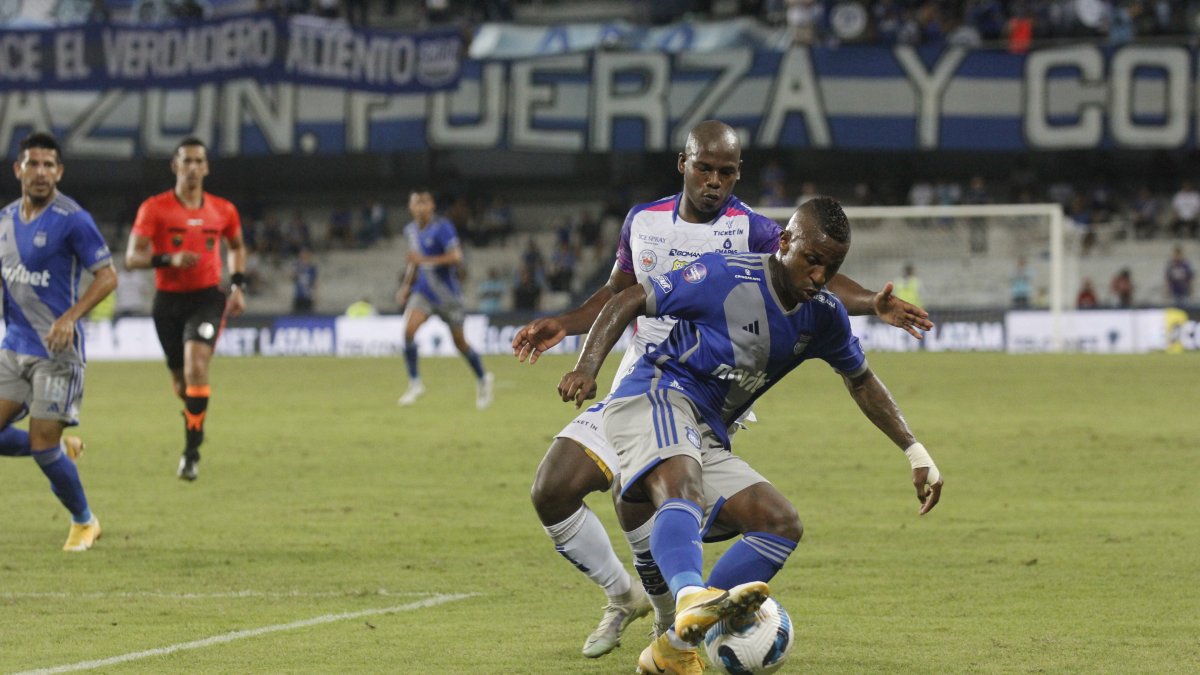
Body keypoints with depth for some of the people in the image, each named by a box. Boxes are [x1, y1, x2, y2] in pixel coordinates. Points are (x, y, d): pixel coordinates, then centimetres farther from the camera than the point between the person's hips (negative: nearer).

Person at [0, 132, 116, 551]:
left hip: (55, 350, -6)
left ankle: (84, 523, 16)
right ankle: (64, 448, 25)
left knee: (43, 446, -6)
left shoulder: (71, 220, -12)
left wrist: (69, 318, -23)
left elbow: (107, 277, -12)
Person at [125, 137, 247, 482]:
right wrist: (169, 259, -26)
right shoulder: (154, 209, -5)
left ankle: (192, 450, -19)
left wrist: (238, 285, 11)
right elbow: (132, 257, -10)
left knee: (196, 365, -22)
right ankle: (194, 417, 45)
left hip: (207, 299, -1)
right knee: (180, 377, 10)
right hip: (168, 301, 1)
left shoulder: (223, 210, 4)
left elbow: (236, 246, 24)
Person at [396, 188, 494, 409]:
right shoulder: (411, 230, 5)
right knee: (409, 329, -19)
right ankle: (414, 383, -9)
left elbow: (456, 257, -27)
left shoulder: (442, 228, -17)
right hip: (423, 291, 5)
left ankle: (482, 379, 32)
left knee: (459, 342, 7)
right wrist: (406, 285, 13)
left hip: (447, 293, -5)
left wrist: (425, 260, -32)